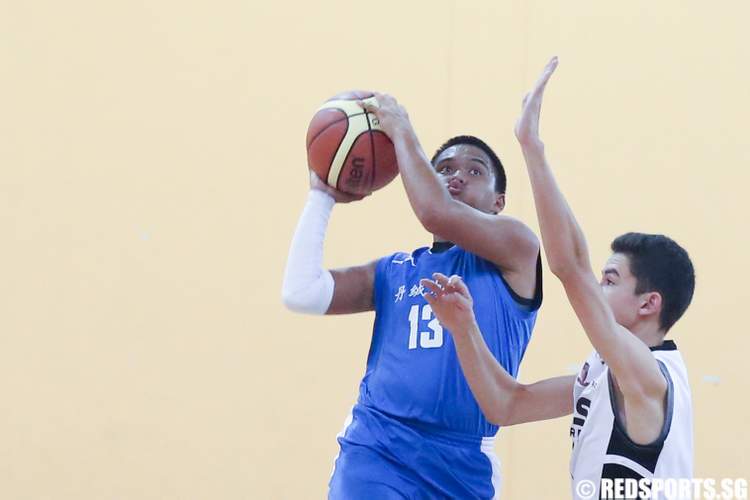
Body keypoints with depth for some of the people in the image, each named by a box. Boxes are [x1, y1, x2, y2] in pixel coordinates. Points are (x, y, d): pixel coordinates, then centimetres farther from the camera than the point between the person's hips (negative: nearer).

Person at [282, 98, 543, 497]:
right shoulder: (393, 272, 14)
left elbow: (437, 213, -13)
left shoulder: (515, 251, 4)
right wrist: (323, 195, 10)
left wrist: (402, 133, 0)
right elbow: (302, 293, 2)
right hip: (376, 454, 1)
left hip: (465, 466, -1)